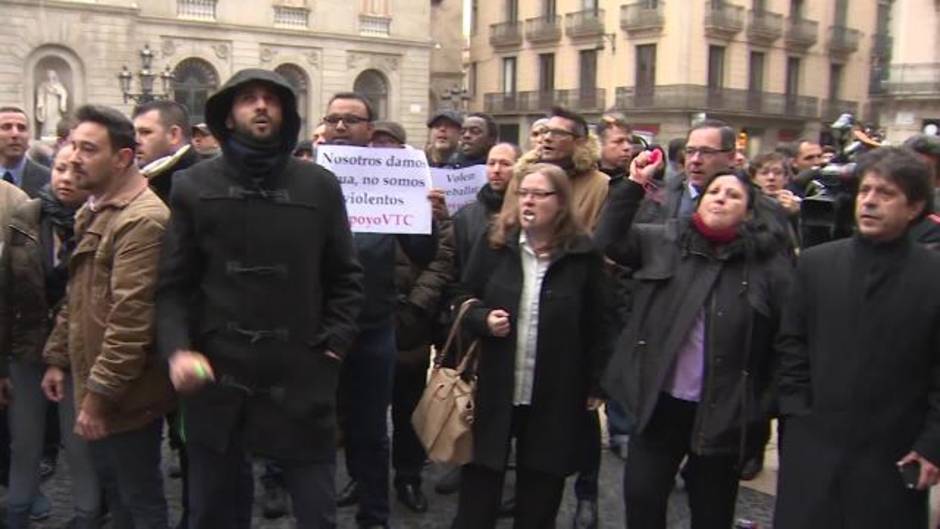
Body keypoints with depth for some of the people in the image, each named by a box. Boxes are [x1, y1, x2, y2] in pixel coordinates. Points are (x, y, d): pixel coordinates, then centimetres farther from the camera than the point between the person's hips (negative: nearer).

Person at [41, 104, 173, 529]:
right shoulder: (93, 212, 13)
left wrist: (100, 394, -23)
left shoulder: (141, 220, -21)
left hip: (124, 394, -9)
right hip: (94, 382, 10)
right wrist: (58, 358, 17)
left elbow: (131, 317, -26)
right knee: (112, 489, 22)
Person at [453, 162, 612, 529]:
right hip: (494, 386, 1)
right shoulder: (494, 243, -1)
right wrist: (483, 319, -15)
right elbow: (464, 299, 7)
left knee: (540, 489, 13)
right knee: (480, 484, 10)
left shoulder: (583, 254, -5)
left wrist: (595, 383, 1)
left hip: (556, 394, -1)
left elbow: (598, 324, 0)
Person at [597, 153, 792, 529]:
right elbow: (609, 241, -2)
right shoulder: (663, 241, 2)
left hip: (723, 413, -1)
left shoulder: (767, 262, -6)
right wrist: (635, 185, -9)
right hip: (659, 403, 1)